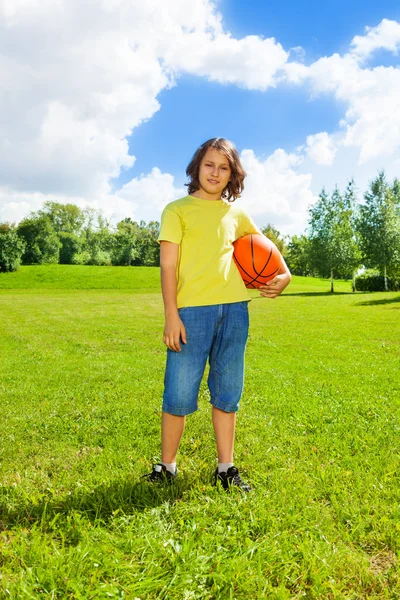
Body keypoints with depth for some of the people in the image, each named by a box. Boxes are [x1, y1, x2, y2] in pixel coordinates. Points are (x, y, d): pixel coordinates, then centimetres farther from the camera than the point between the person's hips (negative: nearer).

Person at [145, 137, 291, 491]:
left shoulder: (236, 214, 17)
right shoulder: (177, 210, 6)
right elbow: (168, 266, -2)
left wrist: (284, 274, 14)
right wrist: (171, 316, -11)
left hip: (234, 310, 4)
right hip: (192, 309, -4)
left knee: (227, 394, 10)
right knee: (180, 395, -3)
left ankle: (226, 469, 22)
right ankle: (167, 467, 16)